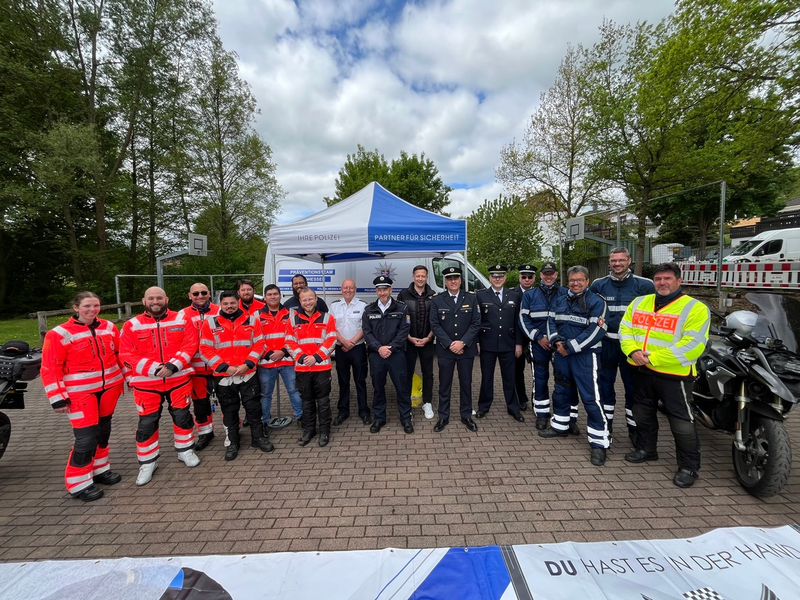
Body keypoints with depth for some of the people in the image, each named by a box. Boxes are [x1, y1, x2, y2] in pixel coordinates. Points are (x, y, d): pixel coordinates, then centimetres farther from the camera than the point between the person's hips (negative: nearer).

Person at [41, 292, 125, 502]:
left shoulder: (109, 327, 3)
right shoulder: (59, 334, -11)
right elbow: (50, 370, -10)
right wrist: (58, 398, -14)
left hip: (109, 388, 5)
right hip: (81, 393, -5)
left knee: (103, 431, 17)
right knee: (86, 438, -5)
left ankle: (100, 469, 35)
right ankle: (78, 484, 15)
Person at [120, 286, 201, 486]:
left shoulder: (182, 320, -1)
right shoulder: (131, 325, -2)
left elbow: (190, 345, -7)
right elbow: (127, 355, -7)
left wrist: (173, 366, -20)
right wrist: (154, 369, -19)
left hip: (179, 378, 0)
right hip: (146, 383, 0)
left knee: (182, 416, 11)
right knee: (147, 423, 8)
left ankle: (185, 451, 31)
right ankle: (147, 462, 25)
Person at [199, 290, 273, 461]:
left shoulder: (252, 320, 1)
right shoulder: (210, 323, -1)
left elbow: (259, 345, -1)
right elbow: (205, 350, -4)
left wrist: (247, 364, -13)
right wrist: (225, 367, -13)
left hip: (248, 374, 0)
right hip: (224, 376, 0)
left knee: (254, 407, 8)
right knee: (229, 411, 13)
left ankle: (259, 438, 25)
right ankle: (232, 443, 29)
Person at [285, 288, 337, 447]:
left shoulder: (327, 317, 1)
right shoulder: (293, 319, 6)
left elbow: (331, 341, -5)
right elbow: (290, 342, 2)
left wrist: (316, 357, -14)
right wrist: (302, 357, -12)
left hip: (322, 366, -2)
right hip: (301, 367, 2)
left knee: (323, 400, 7)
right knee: (307, 401, 15)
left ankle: (324, 431, 21)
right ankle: (308, 430, 29)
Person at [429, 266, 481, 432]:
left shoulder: (471, 298, 2)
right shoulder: (437, 300, 0)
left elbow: (476, 323, -3)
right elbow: (434, 325, -5)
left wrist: (462, 342, -13)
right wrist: (449, 344, -13)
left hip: (466, 349, 1)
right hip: (445, 350, 0)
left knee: (466, 383, 11)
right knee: (444, 385, 8)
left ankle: (466, 416, 28)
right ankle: (443, 417, 22)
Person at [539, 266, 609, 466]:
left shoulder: (596, 302, -9)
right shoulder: (559, 301, 11)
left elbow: (595, 331, -17)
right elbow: (551, 322, 11)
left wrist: (570, 347, -17)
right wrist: (557, 341, -8)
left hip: (585, 355, -6)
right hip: (561, 354, 7)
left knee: (591, 398, -7)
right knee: (560, 392, 18)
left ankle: (599, 442, 5)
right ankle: (560, 426, 36)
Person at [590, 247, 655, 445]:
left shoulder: (643, 285, -3)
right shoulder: (598, 285, 3)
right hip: (606, 343, 2)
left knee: (634, 387, 8)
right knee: (605, 385, 10)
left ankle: (634, 428, 24)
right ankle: (605, 425, 24)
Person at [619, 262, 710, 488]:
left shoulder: (695, 308, -10)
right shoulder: (639, 303, 8)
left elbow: (692, 345, -19)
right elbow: (625, 329, 6)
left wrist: (653, 358, -22)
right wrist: (633, 351, -13)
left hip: (673, 374, -5)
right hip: (641, 371, 6)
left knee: (681, 422, 3)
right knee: (643, 414, 20)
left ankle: (689, 466, 22)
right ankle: (646, 449, 40)